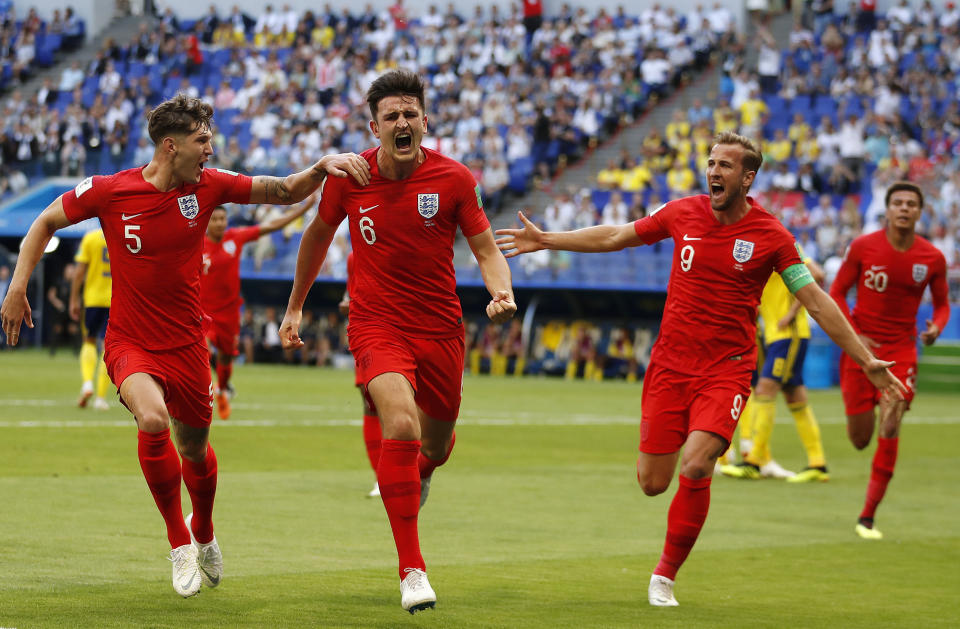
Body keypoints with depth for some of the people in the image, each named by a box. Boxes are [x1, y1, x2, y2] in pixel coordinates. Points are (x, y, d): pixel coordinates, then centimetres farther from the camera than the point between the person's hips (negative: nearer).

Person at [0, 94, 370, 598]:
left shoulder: (207, 186, -6)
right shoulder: (108, 191, -12)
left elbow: (286, 192, 0)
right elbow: (46, 222, 3)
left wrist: (321, 169, -19)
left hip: (187, 344, 3)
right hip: (130, 343, -3)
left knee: (194, 449, 12)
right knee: (152, 419, -29)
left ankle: (203, 533, 47)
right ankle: (179, 542, -9)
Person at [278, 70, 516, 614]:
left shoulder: (455, 179, -7)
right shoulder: (348, 177, -5)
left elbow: (486, 248, -2)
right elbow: (318, 235, 13)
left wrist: (501, 291, -24)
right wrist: (295, 307, 20)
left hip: (441, 327, 2)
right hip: (377, 323, -2)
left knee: (436, 446, 15)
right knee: (401, 425, -26)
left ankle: (416, 480, 57)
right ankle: (412, 570, -21)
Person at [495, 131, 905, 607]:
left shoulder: (770, 236, -6)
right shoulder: (682, 213, 1)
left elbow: (816, 302, -2)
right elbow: (614, 237, 16)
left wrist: (866, 361, -5)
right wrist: (544, 240, 18)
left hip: (726, 370, -3)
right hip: (670, 365, 3)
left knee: (695, 469, -21)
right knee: (652, 482, 1)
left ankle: (666, 576, -3)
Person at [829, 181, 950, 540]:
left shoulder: (932, 258, -3)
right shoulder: (863, 247, -6)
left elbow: (941, 303, 11)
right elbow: (836, 293, 1)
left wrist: (936, 327, -12)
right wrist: (854, 336, -11)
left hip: (901, 349, 0)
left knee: (890, 428, -16)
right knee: (860, 440, 3)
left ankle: (867, 517, -9)